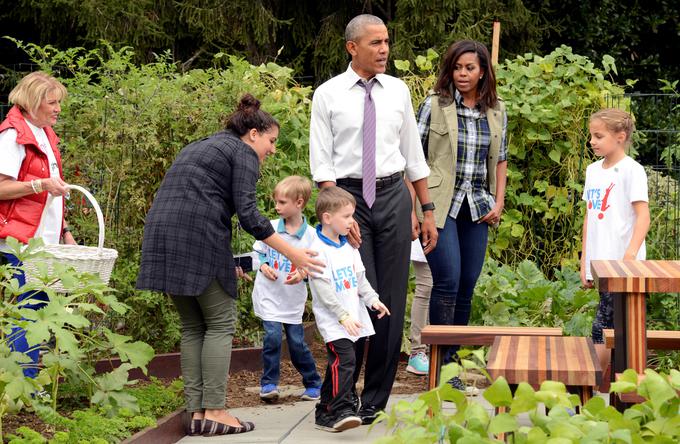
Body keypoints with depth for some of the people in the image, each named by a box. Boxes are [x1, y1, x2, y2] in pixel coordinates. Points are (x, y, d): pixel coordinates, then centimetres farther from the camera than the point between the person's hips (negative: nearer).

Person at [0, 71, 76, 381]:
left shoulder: (45, 135, 18)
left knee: (39, 310, 8)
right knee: (28, 310, -9)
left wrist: (65, 232, 20)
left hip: (46, 240, 9)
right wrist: (41, 185, -25)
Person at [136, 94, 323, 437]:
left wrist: (224, 264, 32)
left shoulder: (200, 147, 28)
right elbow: (248, 215, -9)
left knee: (193, 327, 12)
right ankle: (214, 412, -1)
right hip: (198, 239, -8)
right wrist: (292, 254, -6)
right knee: (220, 322, 2)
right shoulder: (243, 154, 3)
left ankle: (196, 412, 8)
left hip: (161, 233, 8)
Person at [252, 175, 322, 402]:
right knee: (273, 336, -13)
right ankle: (268, 383, 2)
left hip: (293, 299, 0)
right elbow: (258, 252, 10)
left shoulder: (310, 235, -6)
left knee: (297, 341, 4)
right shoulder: (271, 228, -2)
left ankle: (313, 383, 22)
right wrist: (263, 265, -10)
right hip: (269, 295, 0)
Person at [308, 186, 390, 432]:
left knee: (338, 365, 13)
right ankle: (341, 411, -24)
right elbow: (323, 289, -19)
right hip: (331, 319, -8)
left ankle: (325, 411, 24)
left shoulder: (349, 246, 12)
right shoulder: (318, 249, -15)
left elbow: (360, 277, 19)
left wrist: (372, 299, 4)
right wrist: (343, 316, -22)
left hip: (353, 317, 8)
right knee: (344, 359, -22)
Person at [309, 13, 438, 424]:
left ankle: (375, 400, 14)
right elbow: (321, 162, -3)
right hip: (348, 196, -3)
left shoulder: (398, 91, 8)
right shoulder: (328, 95, 0)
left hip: (393, 196, 3)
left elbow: (414, 155, 12)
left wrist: (428, 211, 10)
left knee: (392, 300, 4)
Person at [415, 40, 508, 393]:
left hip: (477, 208, 5)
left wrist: (499, 202, 9)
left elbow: (500, 159, 20)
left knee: (467, 286, 6)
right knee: (447, 282, -13)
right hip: (439, 205, -4)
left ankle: (454, 357, 17)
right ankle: (441, 363, -5)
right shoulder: (435, 105, -2)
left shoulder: (496, 111, 10)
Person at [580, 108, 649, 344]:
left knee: (601, 327, -11)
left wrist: (631, 253, -25)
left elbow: (643, 216, -14)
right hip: (599, 263, 7)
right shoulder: (593, 170, 15)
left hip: (621, 263, -7)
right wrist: (584, 261, 18)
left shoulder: (631, 170, -7)